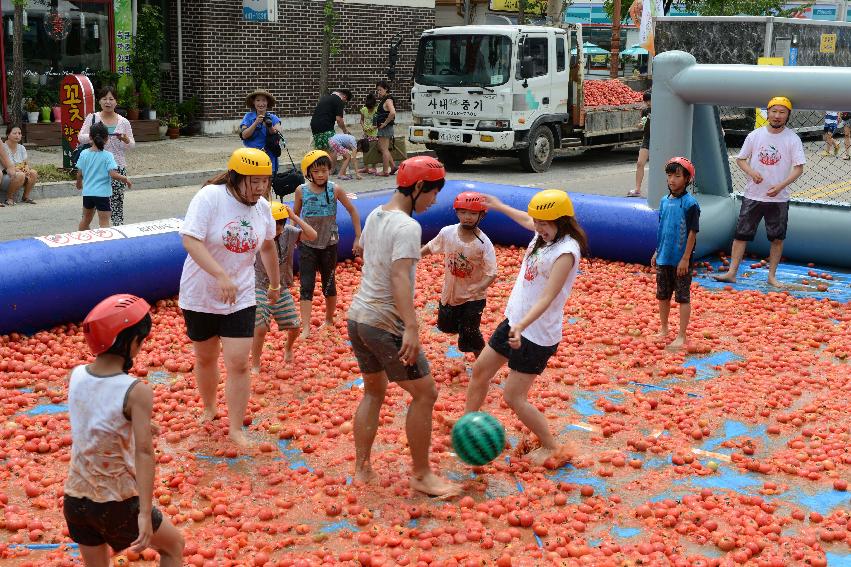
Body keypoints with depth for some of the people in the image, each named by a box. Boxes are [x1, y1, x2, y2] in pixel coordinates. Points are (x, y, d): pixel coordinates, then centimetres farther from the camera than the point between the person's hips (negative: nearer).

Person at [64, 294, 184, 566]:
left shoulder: (75, 375, -4)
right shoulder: (136, 391, -22)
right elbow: (144, 452, -28)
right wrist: (145, 514, -32)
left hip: (74, 499, 5)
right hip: (117, 503, -5)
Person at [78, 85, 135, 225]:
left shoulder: (123, 122, 8)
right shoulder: (92, 118, 5)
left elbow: (132, 145, 10)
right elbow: (80, 137, -1)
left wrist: (125, 140, -12)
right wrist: (92, 137, -22)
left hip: (118, 166, 1)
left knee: (116, 201, -2)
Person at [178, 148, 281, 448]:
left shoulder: (262, 207, -2)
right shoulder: (209, 197, -19)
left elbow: (268, 246, 16)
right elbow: (190, 240, -30)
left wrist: (275, 284, 27)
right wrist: (221, 276, -40)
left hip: (241, 299, 2)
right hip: (200, 296, -2)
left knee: (239, 364, -5)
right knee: (205, 358, 17)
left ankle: (235, 429, 8)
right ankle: (209, 408, 43)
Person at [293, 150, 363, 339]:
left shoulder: (335, 189, -10)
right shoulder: (301, 191, -7)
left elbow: (353, 212, -2)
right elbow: (295, 215, 8)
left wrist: (358, 238, -3)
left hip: (329, 244, 0)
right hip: (307, 244, 0)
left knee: (329, 284, 12)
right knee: (306, 286, -6)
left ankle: (329, 320, 32)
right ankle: (306, 328, -9)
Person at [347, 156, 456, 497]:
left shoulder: (374, 216, 9)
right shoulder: (407, 227, -17)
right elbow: (400, 277, -29)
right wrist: (411, 328, -37)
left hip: (357, 317, 9)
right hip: (385, 325, -9)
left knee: (374, 391, 21)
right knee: (425, 393, 2)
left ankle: (362, 469, 23)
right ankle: (421, 475, 10)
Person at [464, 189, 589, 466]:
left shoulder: (566, 251, -25)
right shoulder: (545, 234, 1)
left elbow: (547, 298, -31)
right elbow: (526, 220, 27)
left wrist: (521, 326, -43)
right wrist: (499, 206, 39)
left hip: (537, 335, -9)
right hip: (514, 323, 9)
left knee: (513, 397, -5)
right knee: (480, 370, 19)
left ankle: (551, 447, 12)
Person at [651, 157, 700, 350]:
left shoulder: (690, 203, -13)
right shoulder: (665, 201, 6)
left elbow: (692, 233, -14)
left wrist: (685, 259, -16)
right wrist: (657, 252, 14)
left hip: (680, 260, -7)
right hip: (664, 258, 7)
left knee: (683, 298, 2)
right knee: (662, 296, 16)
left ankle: (681, 336, 8)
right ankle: (664, 330, 30)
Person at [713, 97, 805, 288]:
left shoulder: (793, 139, -4)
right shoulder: (755, 135, 1)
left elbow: (798, 168, -8)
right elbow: (740, 159, 9)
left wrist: (781, 186, -22)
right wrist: (751, 172, -12)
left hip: (779, 198, -1)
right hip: (753, 195, 1)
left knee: (777, 237, 6)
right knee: (741, 234, 1)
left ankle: (772, 276, 16)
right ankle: (732, 272, 6)